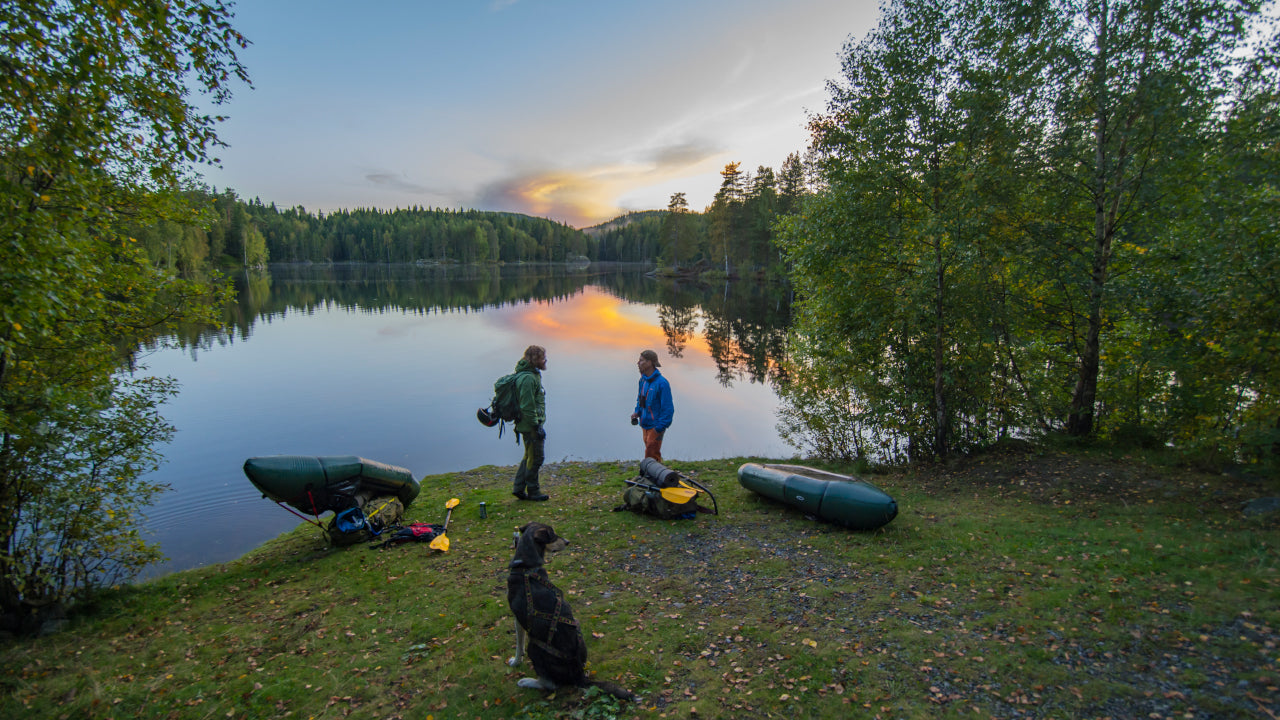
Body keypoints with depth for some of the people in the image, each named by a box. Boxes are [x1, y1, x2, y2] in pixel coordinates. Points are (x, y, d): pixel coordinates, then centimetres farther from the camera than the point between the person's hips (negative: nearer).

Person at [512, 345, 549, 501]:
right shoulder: (528, 378, -21)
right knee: (536, 458, 1)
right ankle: (533, 491, 13)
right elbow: (527, 407, -23)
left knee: (529, 456, 18)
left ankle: (519, 488, 25)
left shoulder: (532, 375, 13)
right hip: (530, 425, -11)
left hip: (528, 425, 11)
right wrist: (537, 427, -20)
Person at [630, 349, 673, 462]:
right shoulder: (643, 380, 6)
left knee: (651, 457, -8)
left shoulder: (661, 383, -18)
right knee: (654, 455, 18)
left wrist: (659, 428, -19)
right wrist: (637, 412, 5)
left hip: (656, 427, -8)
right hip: (645, 425, 8)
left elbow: (668, 409, -17)